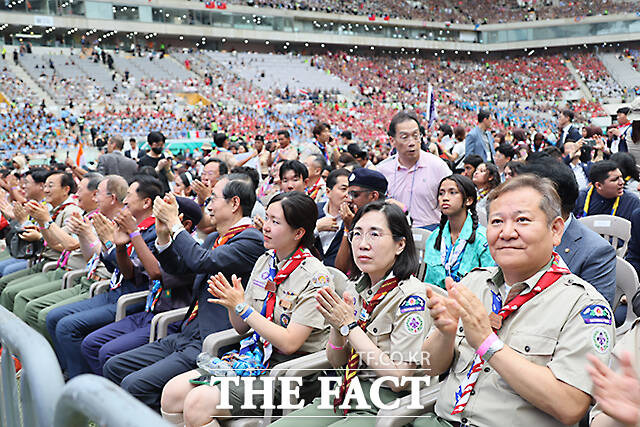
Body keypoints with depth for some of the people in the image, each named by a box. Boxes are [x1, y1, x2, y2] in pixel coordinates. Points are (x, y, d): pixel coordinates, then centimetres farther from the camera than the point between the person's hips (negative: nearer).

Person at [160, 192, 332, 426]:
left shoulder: (315, 277, -15)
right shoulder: (265, 261, 8)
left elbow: (289, 343, -20)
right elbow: (242, 328, 12)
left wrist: (241, 306, -18)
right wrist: (232, 304, -10)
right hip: (256, 354, 7)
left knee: (198, 402, -23)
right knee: (172, 391, -7)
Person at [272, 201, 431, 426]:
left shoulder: (411, 296, -15)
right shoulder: (356, 286, 6)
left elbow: (398, 379, -19)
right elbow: (336, 363, 11)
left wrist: (349, 326, -18)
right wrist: (337, 327, -11)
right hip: (346, 397, 6)